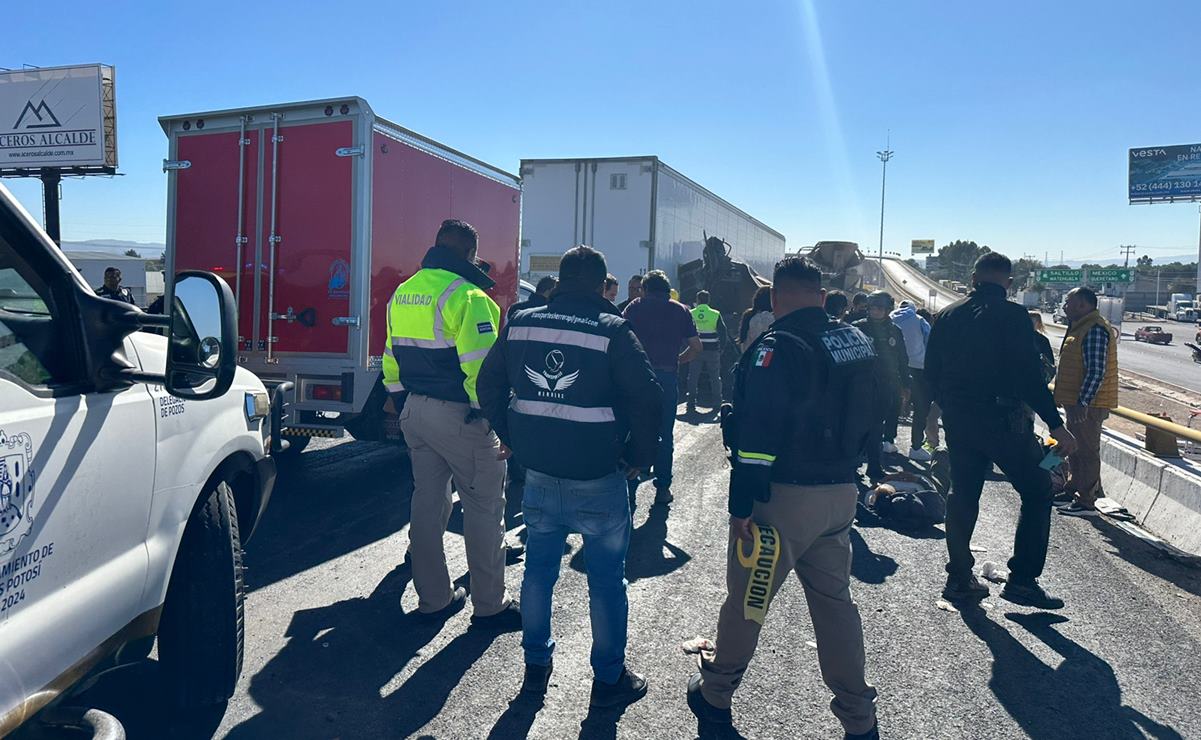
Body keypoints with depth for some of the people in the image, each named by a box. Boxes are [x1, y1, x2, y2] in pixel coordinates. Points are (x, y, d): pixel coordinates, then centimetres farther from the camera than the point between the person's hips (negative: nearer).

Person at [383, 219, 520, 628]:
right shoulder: (467, 296, -16)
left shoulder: (402, 294, 11)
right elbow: (482, 367, -22)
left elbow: (392, 360, 17)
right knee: (484, 508, 3)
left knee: (428, 501, 15)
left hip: (416, 411, 8)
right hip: (460, 417, -8)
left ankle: (433, 597, 24)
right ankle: (489, 605, 12)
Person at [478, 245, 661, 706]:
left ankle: (536, 665, 33)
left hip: (539, 476, 5)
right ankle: (609, 679, 23)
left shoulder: (520, 326, 2)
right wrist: (640, 456, -3)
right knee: (606, 581, 10)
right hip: (599, 482, -4)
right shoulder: (613, 332, -13)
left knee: (538, 570, 20)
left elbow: (489, 384, 10)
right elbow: (647, 399, -17)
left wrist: (512, 437, 19)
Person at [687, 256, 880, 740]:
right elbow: (866, 421, 15)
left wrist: (741, 505, -16)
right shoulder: (856, 342, 8)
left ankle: (714, 693, 26)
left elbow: (758, 434, -21)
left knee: (745, 599, 8)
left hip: (785, 496, -7)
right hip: (841, 492, 7)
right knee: (835, 601, 17)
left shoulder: (777, 348, -16)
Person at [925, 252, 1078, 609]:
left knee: (962, 494, 14)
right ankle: (1022, 579, 4)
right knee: (1037, 491, 7)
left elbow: (931, 373, 10)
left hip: (957, 420, 6)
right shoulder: (1012, 315, -10)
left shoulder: (947, 316, 7)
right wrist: (1056, 425, -12)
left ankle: (959, 577, 19)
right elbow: (1029, 375, -16)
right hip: (1002, 418, -6)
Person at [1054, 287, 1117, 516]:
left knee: (1087, 451, -4)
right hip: (1076, 402, 11)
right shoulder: (1081, 327, 16)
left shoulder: (1095, 330, -18)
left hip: (1087, 405, -11)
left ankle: (1087, 503, 2)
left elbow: (1096, 371, -24)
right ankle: (1073, 489, 31)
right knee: (1075, 448, 19)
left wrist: (1082, 402, -26)